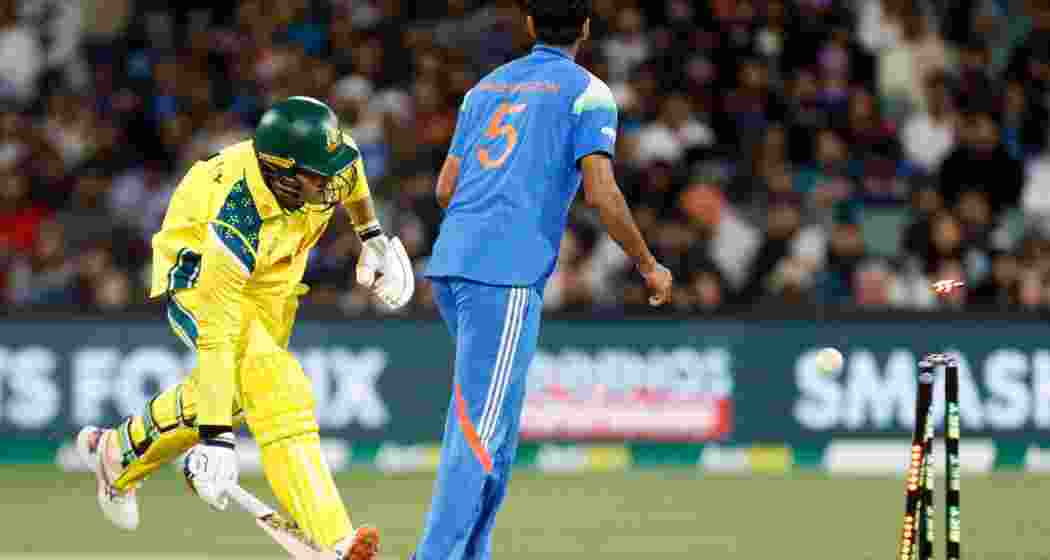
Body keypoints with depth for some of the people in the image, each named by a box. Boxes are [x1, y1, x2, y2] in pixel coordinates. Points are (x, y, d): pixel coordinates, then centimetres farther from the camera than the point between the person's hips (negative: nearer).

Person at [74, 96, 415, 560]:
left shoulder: (332, 162, -25)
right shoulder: (237, 221, -40)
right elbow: (216, 334, -38)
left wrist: (371, 235, 19)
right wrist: (215, 435, -39)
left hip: (270, 280, 8)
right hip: (199, 274, -8)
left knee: (229, 395, 17)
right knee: (275, 386, -26)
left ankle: (119, 453, 42)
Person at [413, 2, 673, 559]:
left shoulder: (485, 87, 22)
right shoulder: (587, 92, 2)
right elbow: (601, 193, -9)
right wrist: (648, 266, 2)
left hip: (449, 263, 7)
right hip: (507, 274, -7)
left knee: (494, 422, 17)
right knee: (480, 429, -10)